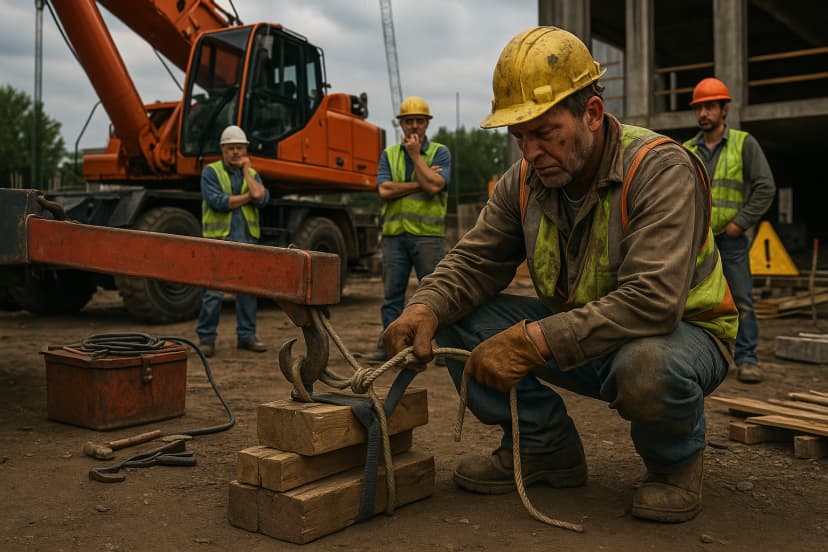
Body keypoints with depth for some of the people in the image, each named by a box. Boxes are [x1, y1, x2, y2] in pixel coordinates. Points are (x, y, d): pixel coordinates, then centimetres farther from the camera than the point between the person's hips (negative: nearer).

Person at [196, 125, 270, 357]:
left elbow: (262, 198, -6)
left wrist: (246, 170, -2)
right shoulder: (210, 172, 1)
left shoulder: (252, 174, 14)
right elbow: (217, 201, -15)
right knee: (213, 291, -5)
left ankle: (246, 335, 17)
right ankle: (206, 338, 3)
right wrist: (248, 197, -6)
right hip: (219, 238, -4)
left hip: (247, 239, 4)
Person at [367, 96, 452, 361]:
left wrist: (415, 154, -6)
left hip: (428, 233, -3)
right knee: (392, 293, 7)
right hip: (394, 233, 3)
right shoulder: (388, 154, 14)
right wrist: (420, 184, -8)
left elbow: (435, 186, -13)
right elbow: (384, 190, -3)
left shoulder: (440, 152, 6)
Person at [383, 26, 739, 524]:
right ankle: (545, 447, 4)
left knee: (645, 366, -42)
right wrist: (425, 309, -26)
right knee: (460, 321, -11)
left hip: (683, 331, -5)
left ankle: (676, 461, -4)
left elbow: (651, 301, -35)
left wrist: (533, 341, -40)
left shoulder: (660, 168, -24)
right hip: (576, 333, 6)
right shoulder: (524, 182, -4)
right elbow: (474, 263, -3)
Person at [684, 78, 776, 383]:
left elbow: (765, 187, -2)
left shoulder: (744, 143, 1)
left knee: (741, 299, -2)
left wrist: (742, 222, -8)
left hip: (731, 236, -3)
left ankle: (746, 359, 5)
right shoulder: (687, 150, 9)